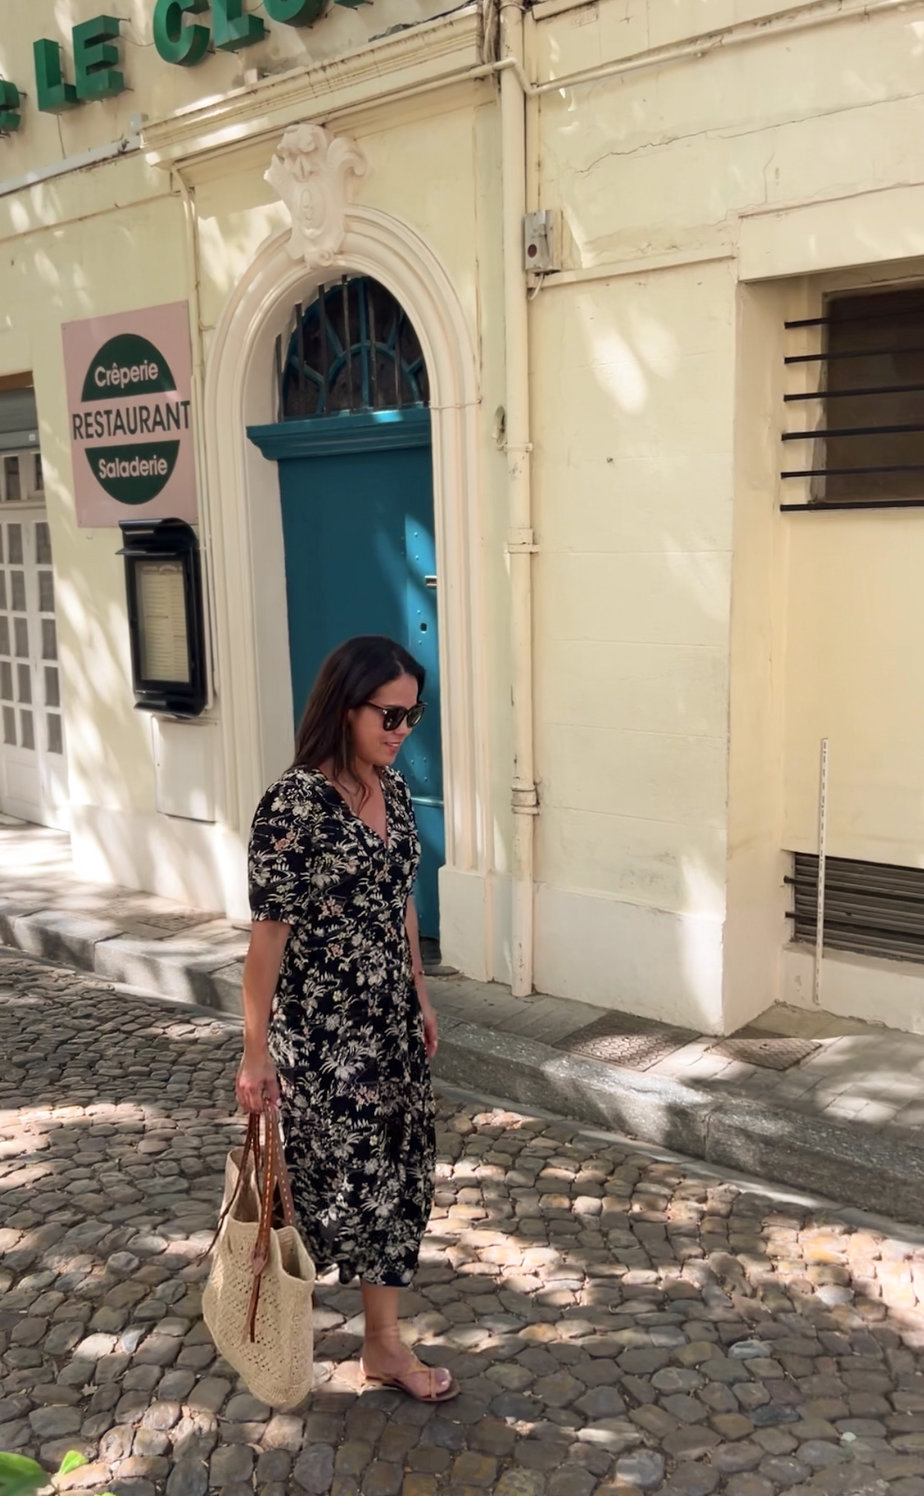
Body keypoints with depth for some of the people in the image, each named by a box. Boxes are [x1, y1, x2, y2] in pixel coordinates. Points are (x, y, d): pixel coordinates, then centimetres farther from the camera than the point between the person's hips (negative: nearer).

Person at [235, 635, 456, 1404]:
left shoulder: (392, 787, 2)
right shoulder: (295, 802, -21)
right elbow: (269, 929, -18)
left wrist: (421, 996, 16)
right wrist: (256, 1049, -15)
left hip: (389, 1015, 7)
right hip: (321, 1026, -7)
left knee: (398, 1166, 13)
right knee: (334, 1170, 8)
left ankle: (385, 1342, 29)